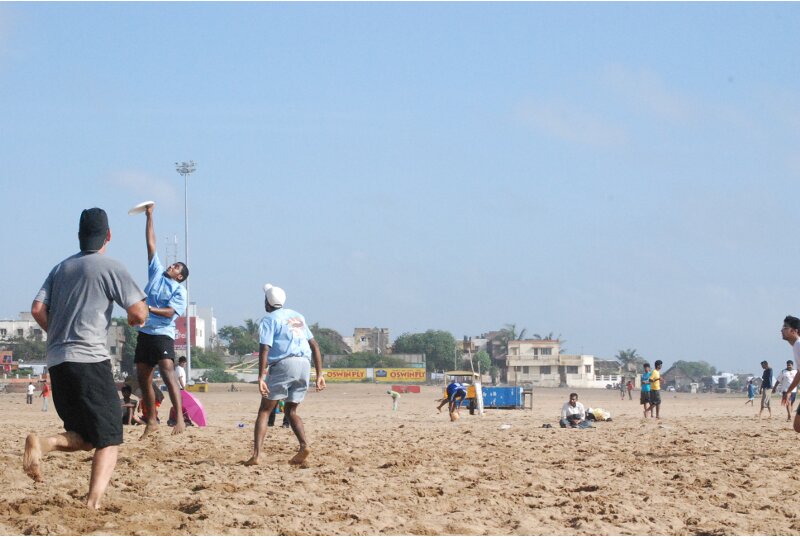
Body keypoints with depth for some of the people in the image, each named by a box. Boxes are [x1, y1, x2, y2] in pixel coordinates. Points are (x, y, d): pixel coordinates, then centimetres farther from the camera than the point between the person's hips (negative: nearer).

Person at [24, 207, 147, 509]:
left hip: (56, 361, 6)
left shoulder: (61, 268, 15)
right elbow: (139, 314, -9)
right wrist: (134, 319, 14)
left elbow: (38, 309, 8)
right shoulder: (110, 268, -3)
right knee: (108, 439, -2)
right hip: (90, 359, -6)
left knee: (84, 438, 16)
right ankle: (93, 505, -18)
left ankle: (42, 444, -13)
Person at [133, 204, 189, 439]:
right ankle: (152, 420, 18)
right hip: (144, 333, 7)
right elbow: (151, 243, 16)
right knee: (143, 378, 8)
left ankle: (179, 417, -32)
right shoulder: (157, 273, 16)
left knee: (167, 372, -22)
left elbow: (170, 312, -14)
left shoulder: (179, 290, 1)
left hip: (163, 334, -7)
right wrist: (149, 216, 16)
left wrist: (149, 309, -27)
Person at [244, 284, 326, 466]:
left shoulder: (269, 319, 4)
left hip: (283, 364, -5)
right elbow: (315, 345, 20)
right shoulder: (298, 316, 23)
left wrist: (261, 377, -16)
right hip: (304, 365, 5)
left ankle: (256, 454, -13)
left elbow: (264, 349, -10)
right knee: (291, 410, 18)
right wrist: (319, 374, 19)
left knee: (264, 410, 1)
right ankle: (304, 445, -8)